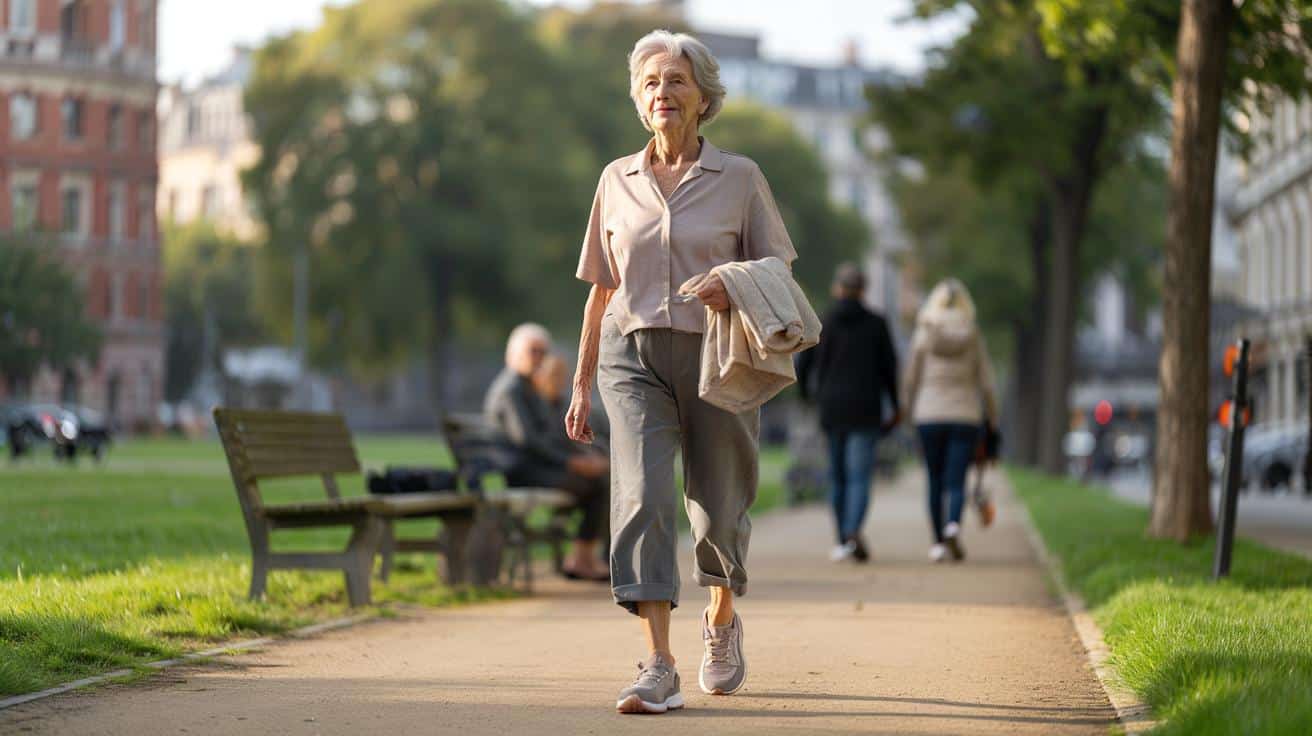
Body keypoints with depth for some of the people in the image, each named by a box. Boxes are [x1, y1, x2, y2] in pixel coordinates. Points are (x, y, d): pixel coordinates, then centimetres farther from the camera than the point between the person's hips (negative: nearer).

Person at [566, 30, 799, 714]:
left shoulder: (739, 177, 2)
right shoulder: (617, 180, 9)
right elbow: (601, 291, 13)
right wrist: (582, 385, 12)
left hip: (715, 356, -1)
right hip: (635, 356, 1)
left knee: (719, 509, 9)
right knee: (641, 498, -17)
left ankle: (721, 621, 41)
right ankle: (658, 669, -21)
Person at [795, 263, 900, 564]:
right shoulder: (876, 324, 0)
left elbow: (802, 364, 3)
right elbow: (889, 368, 1)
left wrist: (804, 392, 24)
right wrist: (894, 407, 12)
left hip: (831, 409, 1)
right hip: (865, 410, -1)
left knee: (837, 476, 14)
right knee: (859, 476, -7)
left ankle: (843, 539, 17)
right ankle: (853, 531, -29)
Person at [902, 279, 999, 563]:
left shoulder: (924, 334, -2)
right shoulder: (973, 335, 0)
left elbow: (912, 378, 1)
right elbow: (986, 382, 1)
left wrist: (907, 410, 14)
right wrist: (993, 417, 11)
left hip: (929, 415, 0)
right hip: (965, 415, 0)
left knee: (935, 481, 10)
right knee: (956, 481, -2)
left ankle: (938, 541, 12)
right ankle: (953, 525, -28)